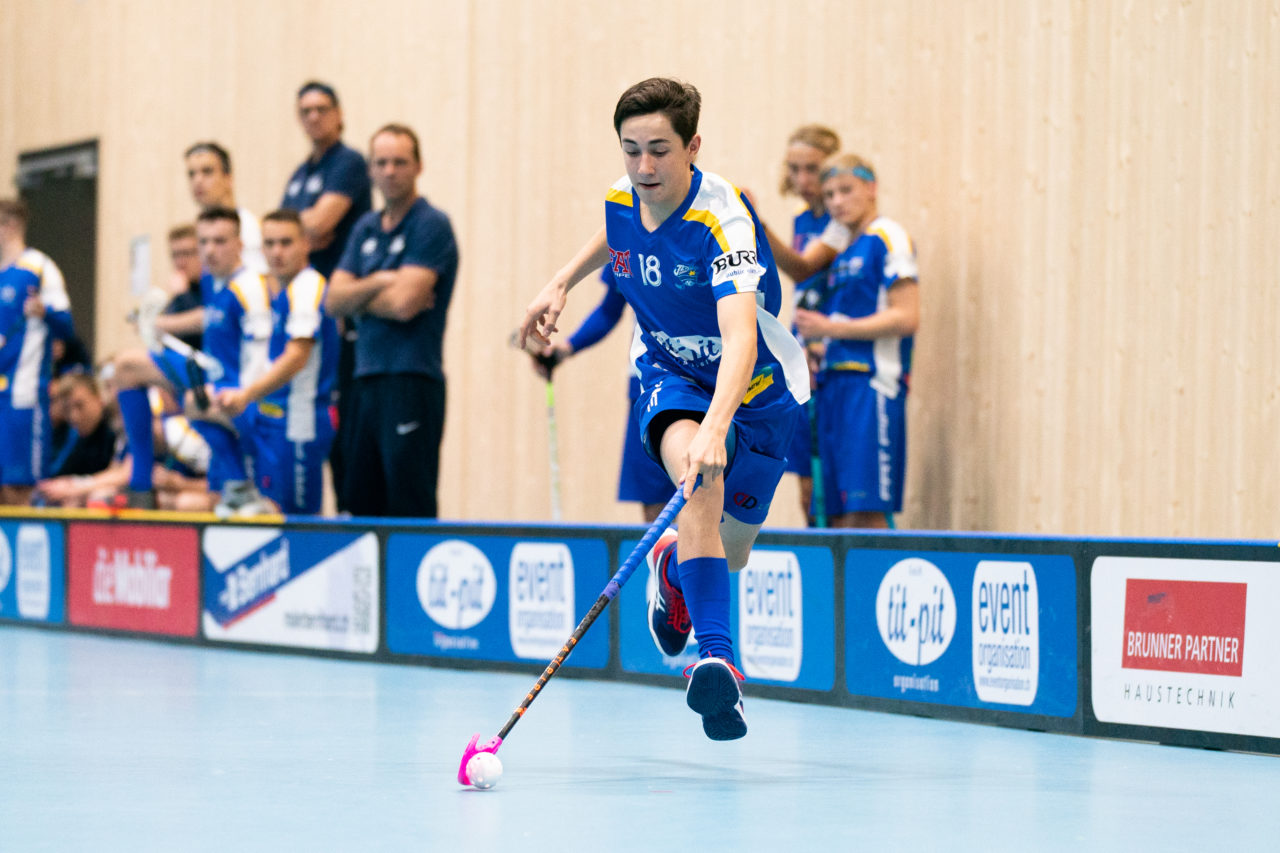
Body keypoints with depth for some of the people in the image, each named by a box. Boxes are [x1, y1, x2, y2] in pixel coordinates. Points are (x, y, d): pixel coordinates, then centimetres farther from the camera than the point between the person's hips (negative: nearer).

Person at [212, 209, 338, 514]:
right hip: (268, 418, 9)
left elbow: (297, 357, -23)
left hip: (299, 420, -9)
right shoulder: (272, 289, 15)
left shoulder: (308, 287, -13)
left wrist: (247, 394, -30)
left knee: (295, 517, -8)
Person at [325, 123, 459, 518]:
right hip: (367, 378, 8)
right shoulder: (365, 228, 16)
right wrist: (378, 283, -8)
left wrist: (358, 298, -1)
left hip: (412, 379, -8)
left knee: (411, 508, -8)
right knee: (361, 507, 10)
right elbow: (334, 300, 8)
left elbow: (404, 304, -16)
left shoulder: (431, 225, -7)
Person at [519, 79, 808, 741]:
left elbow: (740, 338, -46)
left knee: (731, 553, 10)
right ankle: (718, 659, -37)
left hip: (755, 388, -2)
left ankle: (673, 565, 48)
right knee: (698, 479, -33)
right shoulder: (621, 200, -14)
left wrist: (717, 426, -61)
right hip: (671, 374, 2)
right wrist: (561, 283, 10)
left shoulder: (725, 219, -32)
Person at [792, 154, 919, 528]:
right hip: (835, 384, 9)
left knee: (865, 511, -13)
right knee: (838, 515, 4)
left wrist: (830, 328, -10)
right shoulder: (844, 252, 22)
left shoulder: (887, 238, -4)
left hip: (872, 385, -9)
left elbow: (907, 317, -13)